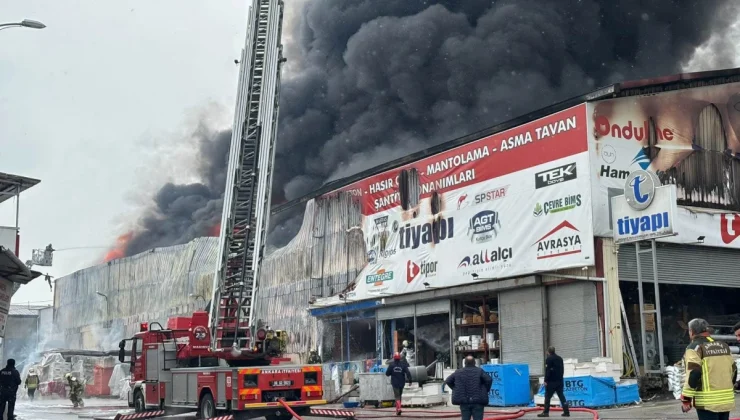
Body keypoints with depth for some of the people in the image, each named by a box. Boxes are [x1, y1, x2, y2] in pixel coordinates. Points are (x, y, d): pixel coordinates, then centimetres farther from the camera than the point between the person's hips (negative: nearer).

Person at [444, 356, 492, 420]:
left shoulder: (458, 372, 7)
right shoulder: (479, 371, -2)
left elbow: (448, 381, 9)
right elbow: (489, 380, -15)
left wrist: (455, 389, 14)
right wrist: (486, 390, 0)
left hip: (464, 401, 3)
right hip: (478, 402, -3)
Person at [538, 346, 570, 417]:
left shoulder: (549, 359, -10)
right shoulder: (560, 358, 14)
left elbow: (547, 371, -15)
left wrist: (546, 380, -13)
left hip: (551, 381, -7)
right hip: (559, 381, 7)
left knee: (547, 396, -1)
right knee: (561, 396, 7)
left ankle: (546, 412, -2)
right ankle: (566, 412, 2)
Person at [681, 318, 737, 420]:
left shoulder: (695, 348, -8)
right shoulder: (724, 346, 13)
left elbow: (693, 374, -18)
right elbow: (733, 370, 17)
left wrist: (686, 399, -15)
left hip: (707, 402, -7)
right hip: (726, 400, 7)